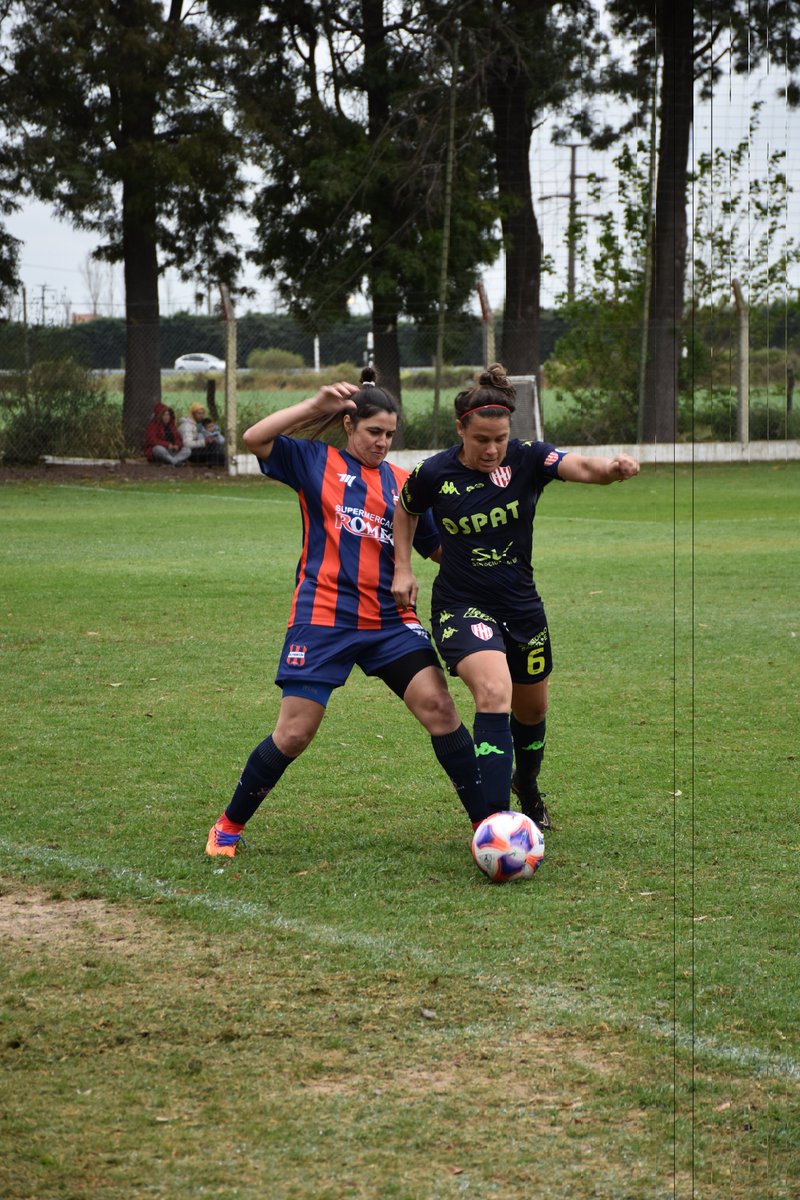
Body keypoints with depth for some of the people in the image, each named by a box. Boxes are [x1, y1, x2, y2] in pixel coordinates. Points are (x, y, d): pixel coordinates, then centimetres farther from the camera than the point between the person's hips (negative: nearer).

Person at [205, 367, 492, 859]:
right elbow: (255, 439, -11)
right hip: (324, 617, -3)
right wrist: (315, 405, -15)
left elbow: (439, 547, 16)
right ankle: (230, 826, 17)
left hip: (390, 619, 3)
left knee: (438, 707, -13)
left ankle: (487, 822, -4)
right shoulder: (315, 461, 4)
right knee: (294, 734, -3)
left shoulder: (402, 481, 13)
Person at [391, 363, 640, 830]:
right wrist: (403, 569, -1)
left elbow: (583, 467, -32)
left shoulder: (527, 458, -13)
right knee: (494, 692, -28)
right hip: (462, 606, -3)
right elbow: (406, 510, 10)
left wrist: (614, 468, -54)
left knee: (532, 710, 19)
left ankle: (527, 788, 53)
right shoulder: (434, 473, -13)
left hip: (521, 606, 3)